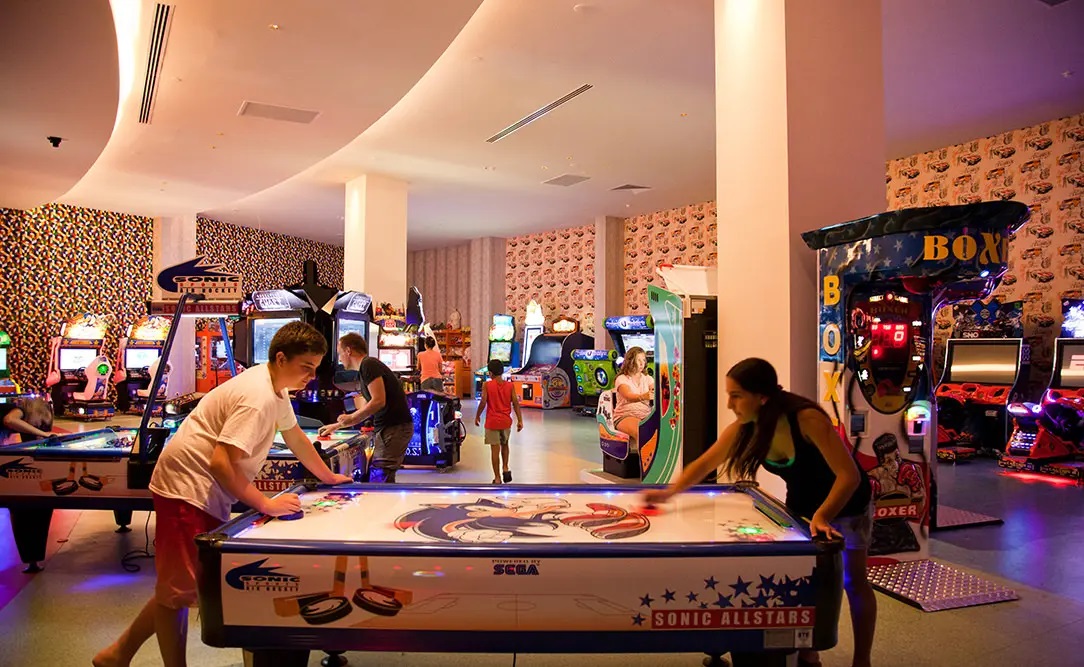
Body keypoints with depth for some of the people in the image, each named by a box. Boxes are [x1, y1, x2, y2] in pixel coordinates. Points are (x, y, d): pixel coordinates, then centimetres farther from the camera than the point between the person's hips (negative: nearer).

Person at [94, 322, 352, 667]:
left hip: (210, 492, 9)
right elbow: (221, 464, -31)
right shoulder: (258, 398, -26)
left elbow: (295, 437, 18)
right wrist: (267, 504, -26)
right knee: (179, 587, 0)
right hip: (186, 486, -9)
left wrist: (329, 477, 23)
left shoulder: (277, 387, 4)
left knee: (181, 585, 14)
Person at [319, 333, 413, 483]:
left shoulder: (368, 365, -10)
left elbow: (378, 401, -19)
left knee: (378, 481, -10)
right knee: (385, 479, 13)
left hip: (394, 427, -10)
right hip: (389, 427, 10)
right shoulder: (364, 370, 21)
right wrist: (336, 426, 32)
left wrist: (350, 418, -8)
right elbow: (368, 409, 28)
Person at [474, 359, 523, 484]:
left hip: (492, 422, -3)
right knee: (504, 445, 26)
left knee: (495, 450, 3)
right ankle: (506, 468, 14)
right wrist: (520, 420, 1)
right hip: (506, 421, 3)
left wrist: (477, 416, 4)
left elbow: (483, 402, -11)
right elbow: (515, 403, -4)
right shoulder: (510, 386, -2)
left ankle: (497, 478, 7)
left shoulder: (487, 385, -9)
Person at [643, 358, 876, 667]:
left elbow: (850, 475, -35)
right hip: (801, 507, 5)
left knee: (853, 582, 8)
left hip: (847, 506, -5)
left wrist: (822, 516, -44)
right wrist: (670, 492, -23)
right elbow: (705, 463, -11)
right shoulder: (743, 429, -19)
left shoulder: (808, 419, -36)